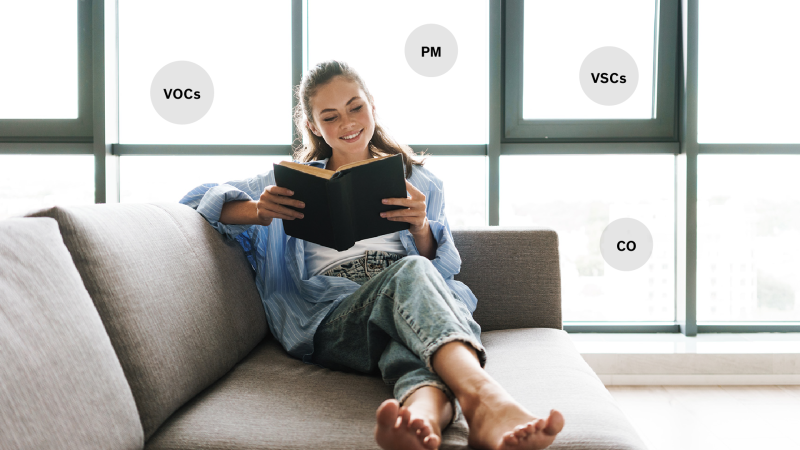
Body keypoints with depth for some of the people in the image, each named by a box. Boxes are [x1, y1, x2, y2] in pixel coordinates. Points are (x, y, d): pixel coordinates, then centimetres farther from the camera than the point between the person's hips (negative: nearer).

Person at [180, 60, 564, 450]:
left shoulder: (416, 181, 27)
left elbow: (445, 269, 17)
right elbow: (199, 198, 15)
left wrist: (421, 229, -7)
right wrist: (259, 211, -8)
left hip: (414, 305, 2)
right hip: (332, 321, -1)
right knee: (410, 272, -36)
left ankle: (424, 417, -72)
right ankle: (483, 398, -63)